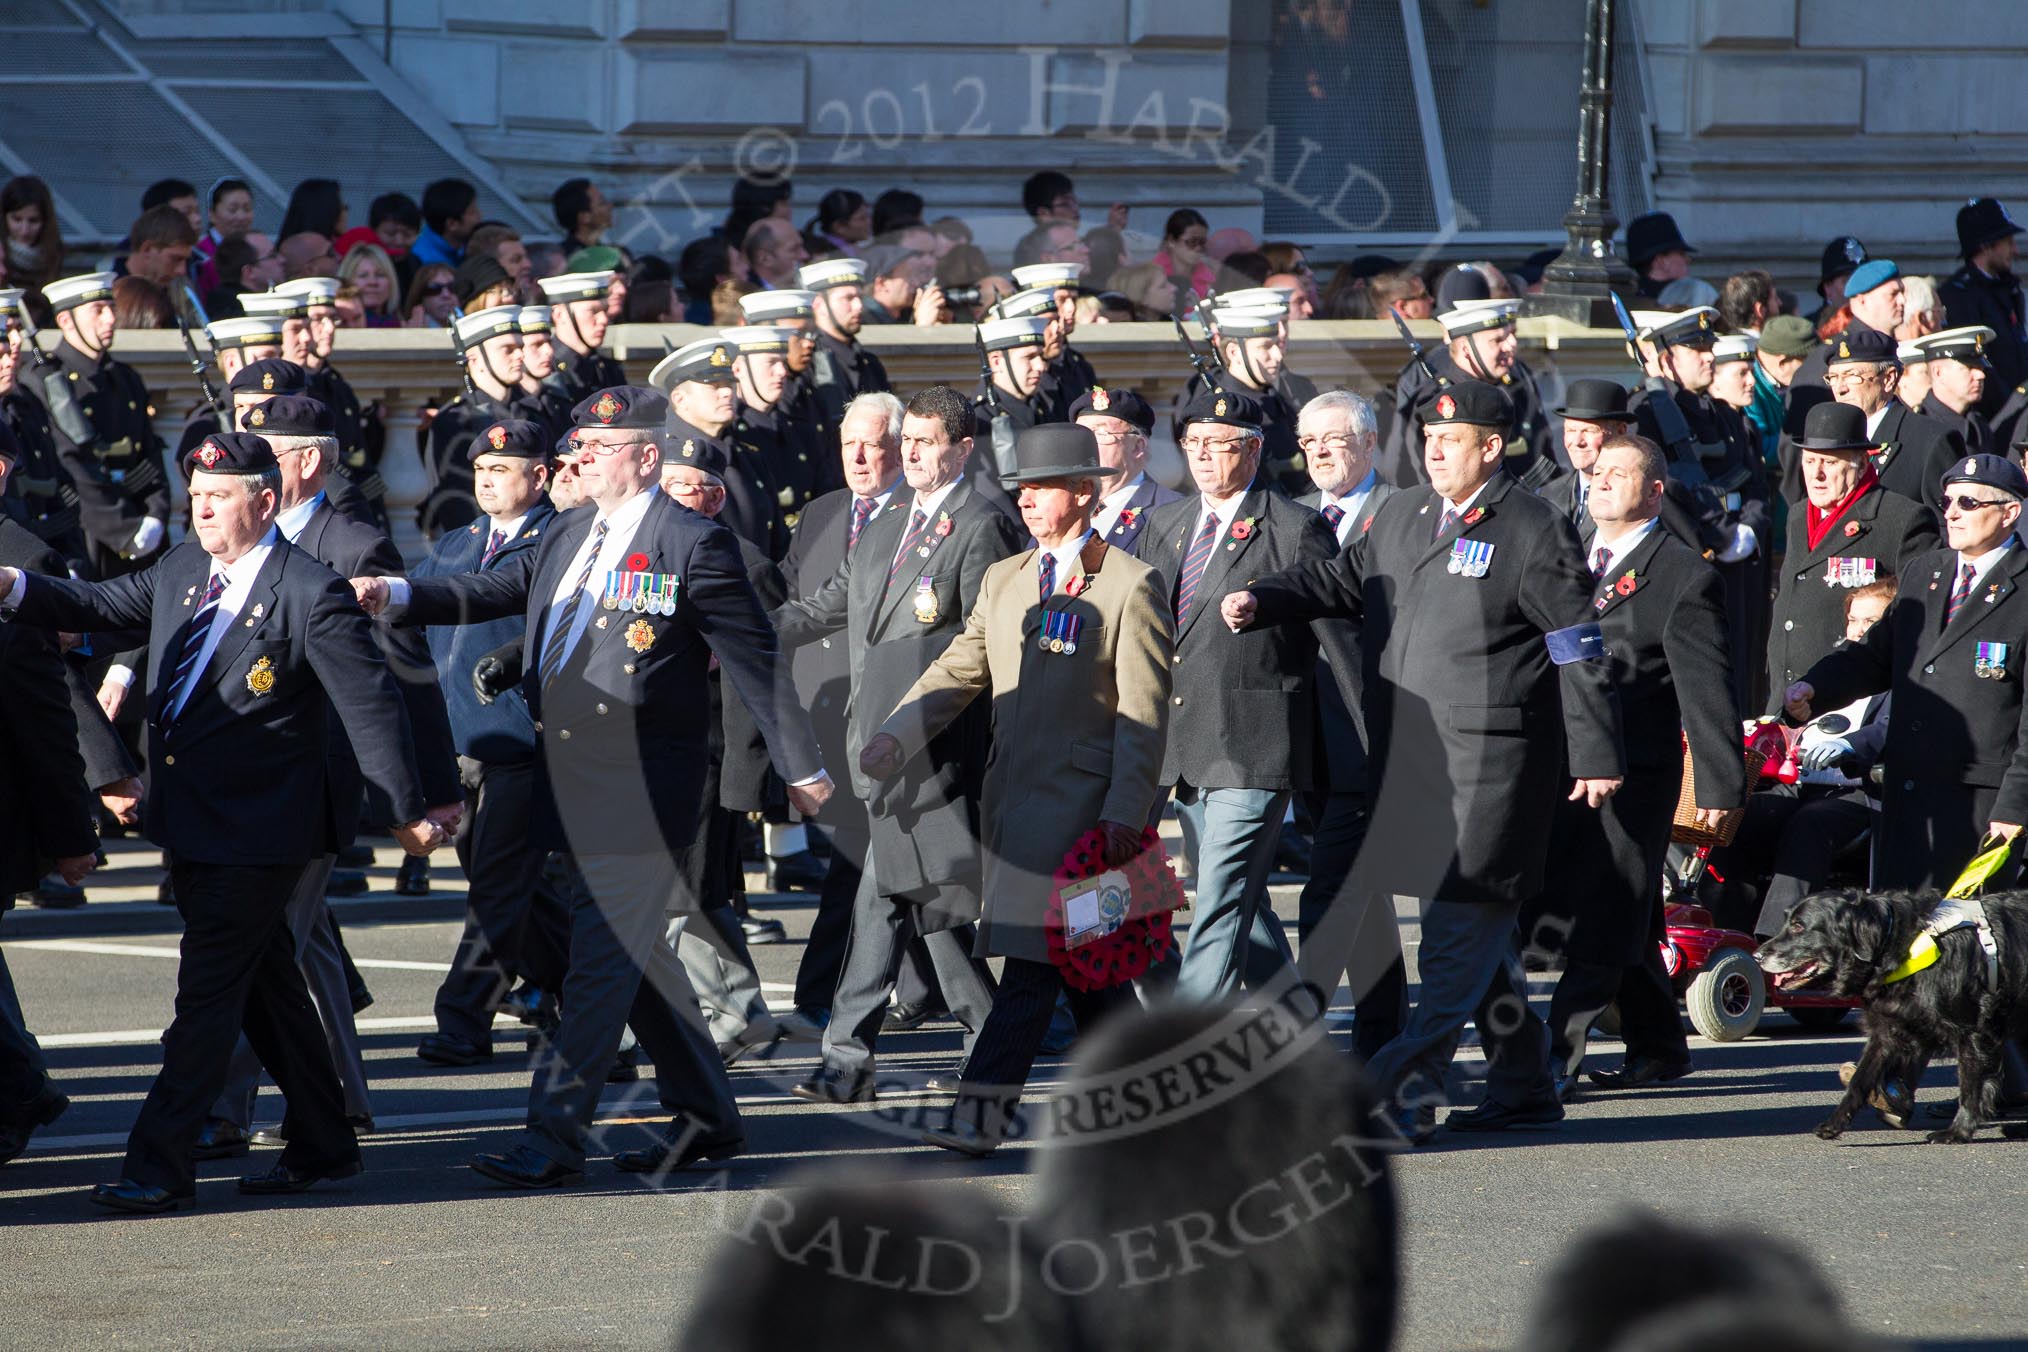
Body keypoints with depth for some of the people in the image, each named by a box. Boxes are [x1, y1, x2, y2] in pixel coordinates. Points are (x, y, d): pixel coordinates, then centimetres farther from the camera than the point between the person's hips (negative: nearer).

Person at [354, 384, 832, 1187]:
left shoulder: (693, 546, -7)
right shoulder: (566, 543, 16)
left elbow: (755, 662, -6)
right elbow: (490, 594, 11)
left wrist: (801, 769, -5)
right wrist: (395, 596, -6)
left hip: (644, 790, -8)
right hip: (575, 784, 8)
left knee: (602, 960, -10)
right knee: (639, 958, 15)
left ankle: (554, 1137, -12)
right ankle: (707, 1117, 27)